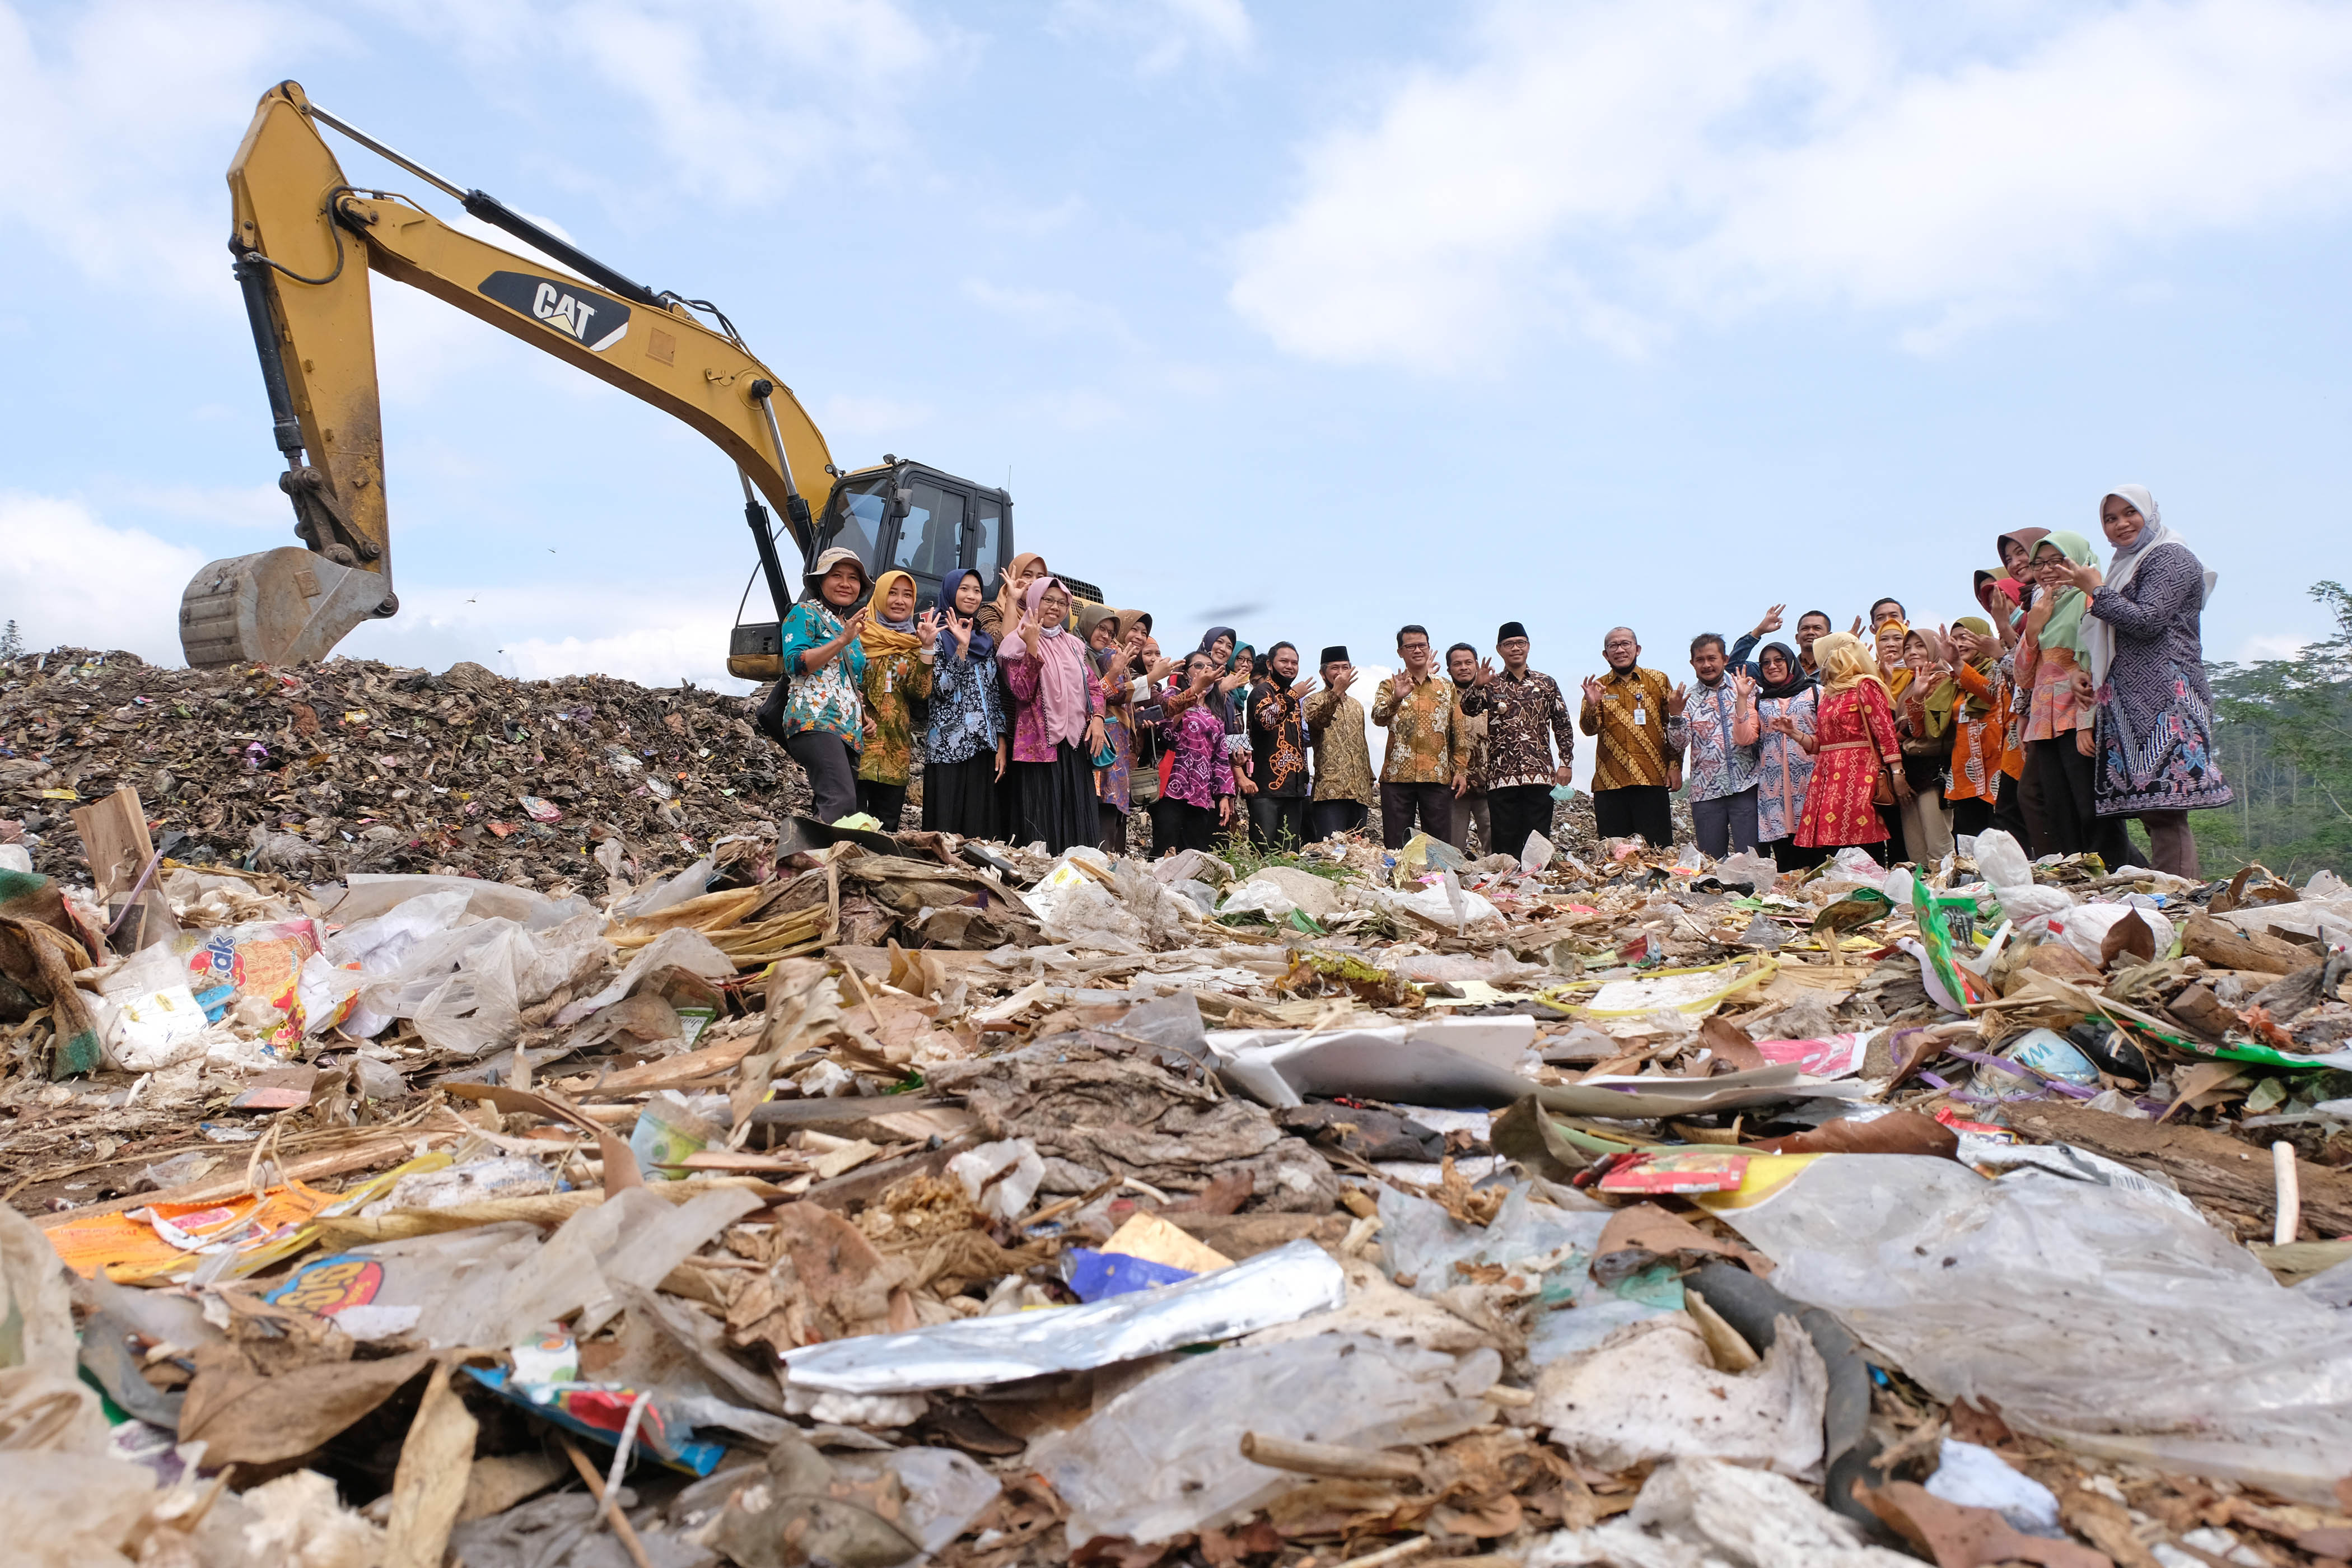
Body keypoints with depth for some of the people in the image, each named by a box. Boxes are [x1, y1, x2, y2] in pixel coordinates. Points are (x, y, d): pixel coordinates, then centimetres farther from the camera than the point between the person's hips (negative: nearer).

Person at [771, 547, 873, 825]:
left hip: (850, 730, 8)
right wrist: (842, 641, -13)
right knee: (841, 802, -27)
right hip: (815, 721, -8)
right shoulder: (805, 613, 6)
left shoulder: (852, 626, 28)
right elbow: (795, 664, -8)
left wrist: (865, 716, 15)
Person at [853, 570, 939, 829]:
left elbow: (921, 692, 0)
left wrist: (927, 647, -7)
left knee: (887, 827, 7)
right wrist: (858, 717, -14)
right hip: (860, 742, -4)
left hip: (896, 751, 4)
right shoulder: (860, 633, 3)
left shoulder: (913, 645, 14)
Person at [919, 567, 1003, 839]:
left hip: (982, 747, 5)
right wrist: (962, 648, -17)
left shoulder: (987, 642, 17)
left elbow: (996, 696, 15)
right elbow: (942, 689, -9)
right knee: (946, 829, -7)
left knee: (981, 829, 0)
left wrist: (1001, 745, 6)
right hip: (948, 746, -5)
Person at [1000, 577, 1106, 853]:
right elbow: (1023, 692, -13)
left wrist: (1097, 718, 0)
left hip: (1076, 744, 5)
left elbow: (1093, 687, 19)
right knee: (1041, 824, -6)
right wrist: (1032, 645, -20)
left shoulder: (1073, 644, 16)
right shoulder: (1018, 643, -1)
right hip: (1039, 743, -5)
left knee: (1078, 822, 3)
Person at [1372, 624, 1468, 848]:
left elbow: (1459, 733, 14)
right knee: (1396, 846, -1)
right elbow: (1378, 718, -11)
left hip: (1438, 777, 2)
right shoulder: (1390, 686, 8)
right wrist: (1396, 698, -30)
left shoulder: (1447, 687, 14)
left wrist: (1461, 770, 5)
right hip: (1398, 776, -1)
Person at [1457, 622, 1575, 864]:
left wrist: (1566, 762, 4)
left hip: (1540, 774, 0)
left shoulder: (1546, 683, 12)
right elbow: (1468, 708, -9)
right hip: (1501, 776, 0)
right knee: (1505, 843, 0)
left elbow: (1563, 726, 12)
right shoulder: (1491, 685, 10)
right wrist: (1478, 686, -29)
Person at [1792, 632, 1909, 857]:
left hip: (1857, 777, -7)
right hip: (1827, 778, 7)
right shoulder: (1828, 694, 21)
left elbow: (1886, 732, -8)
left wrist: (1897, 773, -15)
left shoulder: (1865, 686, -1)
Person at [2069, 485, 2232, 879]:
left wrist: (2095, 590, -3)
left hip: (2165, 702, -9)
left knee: (2164, 809, -16)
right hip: (2133, 703, 9)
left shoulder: (2170, 558, -1)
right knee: (2150, 811, 2)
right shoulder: (2127, 566, 26)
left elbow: (2146, 620, -13)